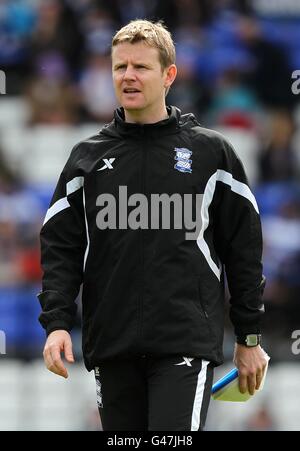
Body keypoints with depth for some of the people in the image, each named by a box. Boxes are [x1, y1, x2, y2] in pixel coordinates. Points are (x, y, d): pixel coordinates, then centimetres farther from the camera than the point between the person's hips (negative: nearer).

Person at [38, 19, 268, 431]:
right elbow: (60, 247, 9)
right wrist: (57, 322, -5)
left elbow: (244, 249, 7)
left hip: (185, 346, -3)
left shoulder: (211, 152, 5)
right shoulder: (88, 157, 11)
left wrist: (249, 337, 7)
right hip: (112, 348, 3)